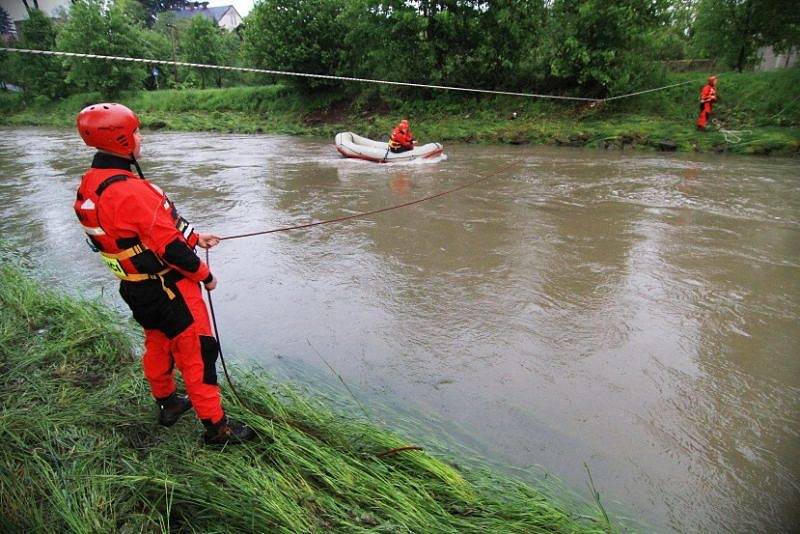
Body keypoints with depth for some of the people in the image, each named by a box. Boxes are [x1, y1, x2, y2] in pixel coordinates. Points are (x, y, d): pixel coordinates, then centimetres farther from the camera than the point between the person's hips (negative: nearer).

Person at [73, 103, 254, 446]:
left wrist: (195, 237, 12)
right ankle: (216, 426, 11)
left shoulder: (91, 184, 3)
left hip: (136, 287, 10)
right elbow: (168, 245, -24)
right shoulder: (130, 190, -28)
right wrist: (204, 275, -10)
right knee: (197, 351, 0)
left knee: (158, 344, 25)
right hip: (167, 289, -10)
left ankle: (167, 404, 44)